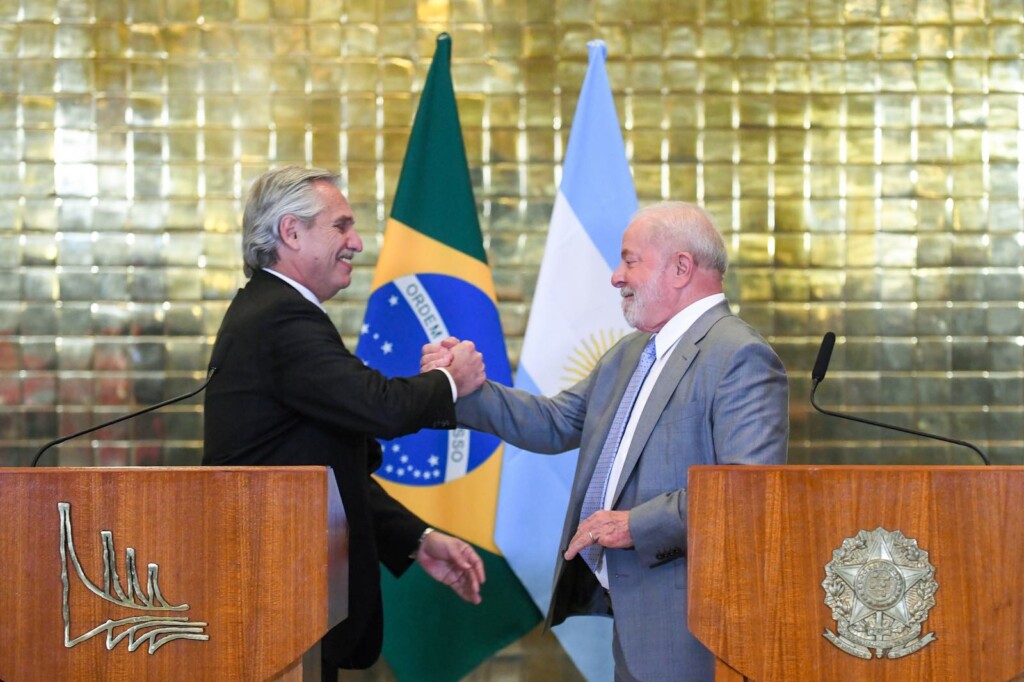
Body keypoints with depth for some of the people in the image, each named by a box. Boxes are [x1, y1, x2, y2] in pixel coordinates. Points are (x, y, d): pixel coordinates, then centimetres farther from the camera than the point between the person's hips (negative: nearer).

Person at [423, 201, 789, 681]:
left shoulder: (740, 357, -14)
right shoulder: (629, 354, 18)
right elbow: (556, 424, 20)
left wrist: (638, 524, -23)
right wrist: (466, 389, 8)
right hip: (631, 610, 9)